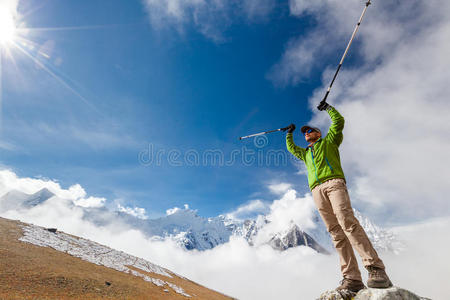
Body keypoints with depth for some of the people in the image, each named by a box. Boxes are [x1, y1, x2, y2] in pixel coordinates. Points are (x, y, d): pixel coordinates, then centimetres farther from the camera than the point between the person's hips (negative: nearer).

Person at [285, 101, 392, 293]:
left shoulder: (329, 141, 22)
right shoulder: (305, 153, 35)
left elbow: (338, 121, 14)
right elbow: (291, 148, 48)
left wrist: (327, 107, 24)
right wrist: (289, 133, 52)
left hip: (334, 182, -4)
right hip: (317, 190, 4)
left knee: (347, 221, -24)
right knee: (335, 232, -8)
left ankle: (376, 269, -25)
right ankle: (352, 278, -13)